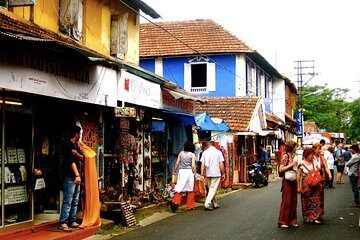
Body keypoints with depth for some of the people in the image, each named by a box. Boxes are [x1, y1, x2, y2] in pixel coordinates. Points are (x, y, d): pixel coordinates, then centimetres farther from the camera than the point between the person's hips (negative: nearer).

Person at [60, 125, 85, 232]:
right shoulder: (68, 146, -11)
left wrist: (77, 153, -10)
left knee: (75, 201, 11)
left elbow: (82, 158, 12)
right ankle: (63, 224, -10)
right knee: (67, 201, -10)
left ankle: (72, 222, 16)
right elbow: (71, 161, -21)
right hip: (70, 177, -9)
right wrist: (77, 175, -28)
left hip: (76, 177, 9)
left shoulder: (76, 146, 16)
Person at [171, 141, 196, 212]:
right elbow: (193, 166, -7)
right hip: (189, 171, -2)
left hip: (181, 171, 2)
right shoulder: (192, 154, -2)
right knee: (190, 190, 8)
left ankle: (175, 201, -20)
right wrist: (194, 173, 4)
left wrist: (174, 171, 17)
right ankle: (190, 206, 13)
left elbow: (177, 163, 6)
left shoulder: (181, 153, 6)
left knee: (179, 188, 1)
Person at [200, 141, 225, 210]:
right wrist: (223, 174, 4)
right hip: (216, 173, -3)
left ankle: (214, 204, 23)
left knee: (211, 189, 16)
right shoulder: (218, 152, -2)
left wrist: (202, 175, 1)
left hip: (208, 174, 3)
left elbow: (202, 165, -1)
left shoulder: (205, 152, 3)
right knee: (213, 189, -4)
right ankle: (207, 204, -16)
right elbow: (221, 164, -4)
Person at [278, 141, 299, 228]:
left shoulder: (291, 157, 12)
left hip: (293, 181, 8)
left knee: (293, 201, 10)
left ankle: (292, 221, 17)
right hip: (287, 181, -8)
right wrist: (291, 165, -20)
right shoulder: (285, 156, -12)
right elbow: (281, 169, -19)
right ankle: (282, 222, 6)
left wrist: (295, 165, 7)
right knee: (286, 201, -2)